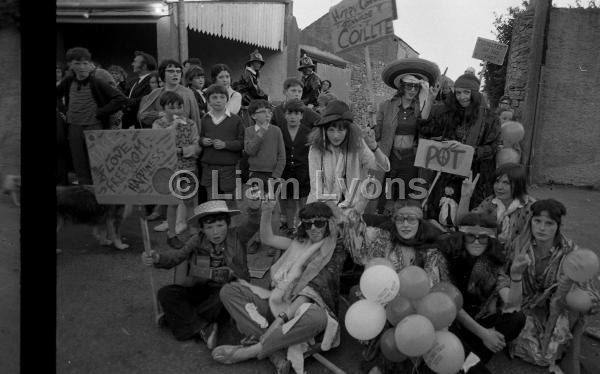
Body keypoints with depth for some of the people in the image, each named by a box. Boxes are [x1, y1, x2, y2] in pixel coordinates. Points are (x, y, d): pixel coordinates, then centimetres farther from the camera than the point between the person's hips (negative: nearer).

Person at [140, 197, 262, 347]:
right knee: (166, 293, -16)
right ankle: (204, 328, -23)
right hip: (199, 290, 3)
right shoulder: (197, 241, 1)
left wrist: (254, 207, -38)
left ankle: (184, 320, -16)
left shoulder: (236, 236, -1)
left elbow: (253, 225, -16)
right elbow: (177, 255, -7)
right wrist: (157, 258, -28)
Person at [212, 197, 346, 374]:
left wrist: (283, 317, -24)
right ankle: (274, 352, -26)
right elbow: (267, 239, 18)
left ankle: (249, 351, -27)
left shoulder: (336, 252, -3)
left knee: (318, 317, -42)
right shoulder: (300, 242, 17)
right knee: (229, 290, -10)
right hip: (278, 302, 6)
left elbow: (313, 291, -14)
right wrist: (267, 211, 0)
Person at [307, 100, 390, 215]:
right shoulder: (316, 150, -5)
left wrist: (373, 145, -32)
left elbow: (385, 168, -15)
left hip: (353, 209, 0)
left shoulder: (358, 146, -6)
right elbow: (316, 185, -4)